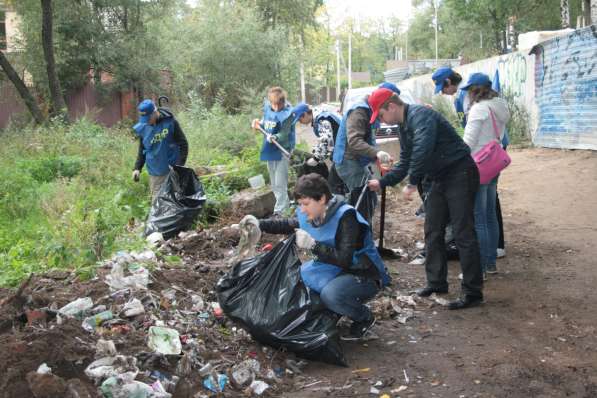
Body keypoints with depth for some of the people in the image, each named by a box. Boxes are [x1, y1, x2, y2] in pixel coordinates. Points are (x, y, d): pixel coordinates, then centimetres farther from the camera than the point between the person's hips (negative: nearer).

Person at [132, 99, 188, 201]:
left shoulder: (170, 122, -11)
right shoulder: (143, 128, -1)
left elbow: (183, 144, -7)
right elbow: (142, 150, 12)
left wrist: (180, 165, -16)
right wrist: (137, 168, 0)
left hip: (172, 170, -3)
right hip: (155, 173, 3)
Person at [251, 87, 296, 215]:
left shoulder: (287, 114, -18)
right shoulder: (267, 107, 0)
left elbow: (284, 134, -24)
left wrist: (275, 137, -41)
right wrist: (259, 124, -4)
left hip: (282, 150, -7)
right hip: (270, 149, 8)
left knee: (280, 183, -7)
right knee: (274, 183, 17)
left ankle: (279, 211, 0)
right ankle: (285, 205, 32)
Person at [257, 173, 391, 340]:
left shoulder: (346, 217, -27)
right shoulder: (311, 214, -4)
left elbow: (345, 259, -32)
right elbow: (289, 225, 13)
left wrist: (313, 245, -39)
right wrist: (260, 224, -1)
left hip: (364, 275, -8)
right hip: (335, 269, 8)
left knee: (331, 294, -34)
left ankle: (365, 318, -3)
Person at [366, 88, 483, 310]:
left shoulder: (420, 115, -18)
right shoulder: (405, 127, 14)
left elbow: (423, 149, -33)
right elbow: (404, 164, 21)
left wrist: (412, 183, -28)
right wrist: (382, 182, 13)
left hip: (460, 175, -10)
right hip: (440, 179, 10)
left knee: (463, 234, -9)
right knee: (432, 231, 13)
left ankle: (473, 293, -4)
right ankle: (437, 283, 23)